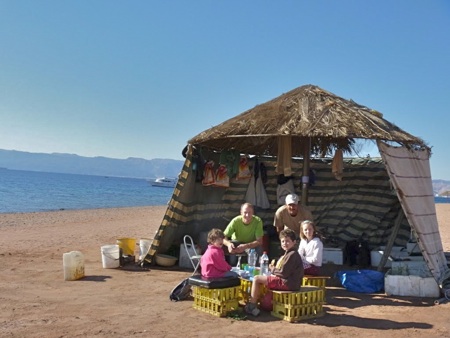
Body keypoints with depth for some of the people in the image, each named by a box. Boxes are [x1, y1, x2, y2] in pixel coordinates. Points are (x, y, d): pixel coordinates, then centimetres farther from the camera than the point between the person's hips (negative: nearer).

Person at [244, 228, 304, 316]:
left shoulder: (292, 255, -15)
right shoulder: (288, 254, 17)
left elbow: (283, 273, -20)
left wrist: (272, 269, -3)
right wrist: (274, 268, 4)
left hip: (287, 283, -11)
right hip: (288, 282, 11)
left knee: (256, 279, -10)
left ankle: (251, 306, -6)